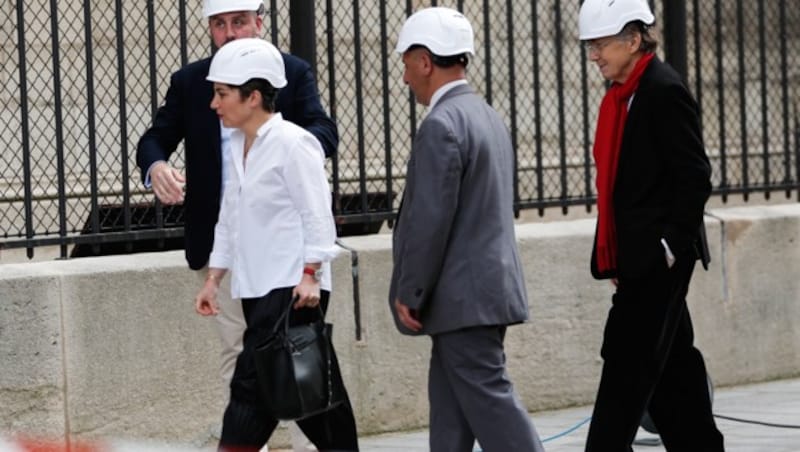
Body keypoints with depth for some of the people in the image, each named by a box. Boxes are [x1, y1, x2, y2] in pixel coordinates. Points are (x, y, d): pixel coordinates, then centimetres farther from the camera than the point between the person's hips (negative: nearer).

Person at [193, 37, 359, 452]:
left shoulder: (292, 144, -10)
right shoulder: (238, 147, 15)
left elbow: (317, 214, -13)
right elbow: (229, 218, 20)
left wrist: (310, 274, -20)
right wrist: (213, 278, 17)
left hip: (293, 288, -8)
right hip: (258, 288, 8)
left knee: (252, 383, -12)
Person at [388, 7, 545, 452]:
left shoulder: (442, 125, -17)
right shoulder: (489, 117, 14)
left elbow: (431, 219, -20)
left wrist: (409, 293, -12)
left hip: (464, 294, -10)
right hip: (489, 283, 10)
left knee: (489, 400, -7)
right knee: (450, 403, 13)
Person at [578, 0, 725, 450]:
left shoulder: (665, 91, -14)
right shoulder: (621, 94, 13)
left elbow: (695, 176, -17)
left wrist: (670, 245, -18)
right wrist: (613, 255, 13)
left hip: (659, 256, -9)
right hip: (634, 255, 9)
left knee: (628, 360, -9)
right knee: (671, 363, 13)